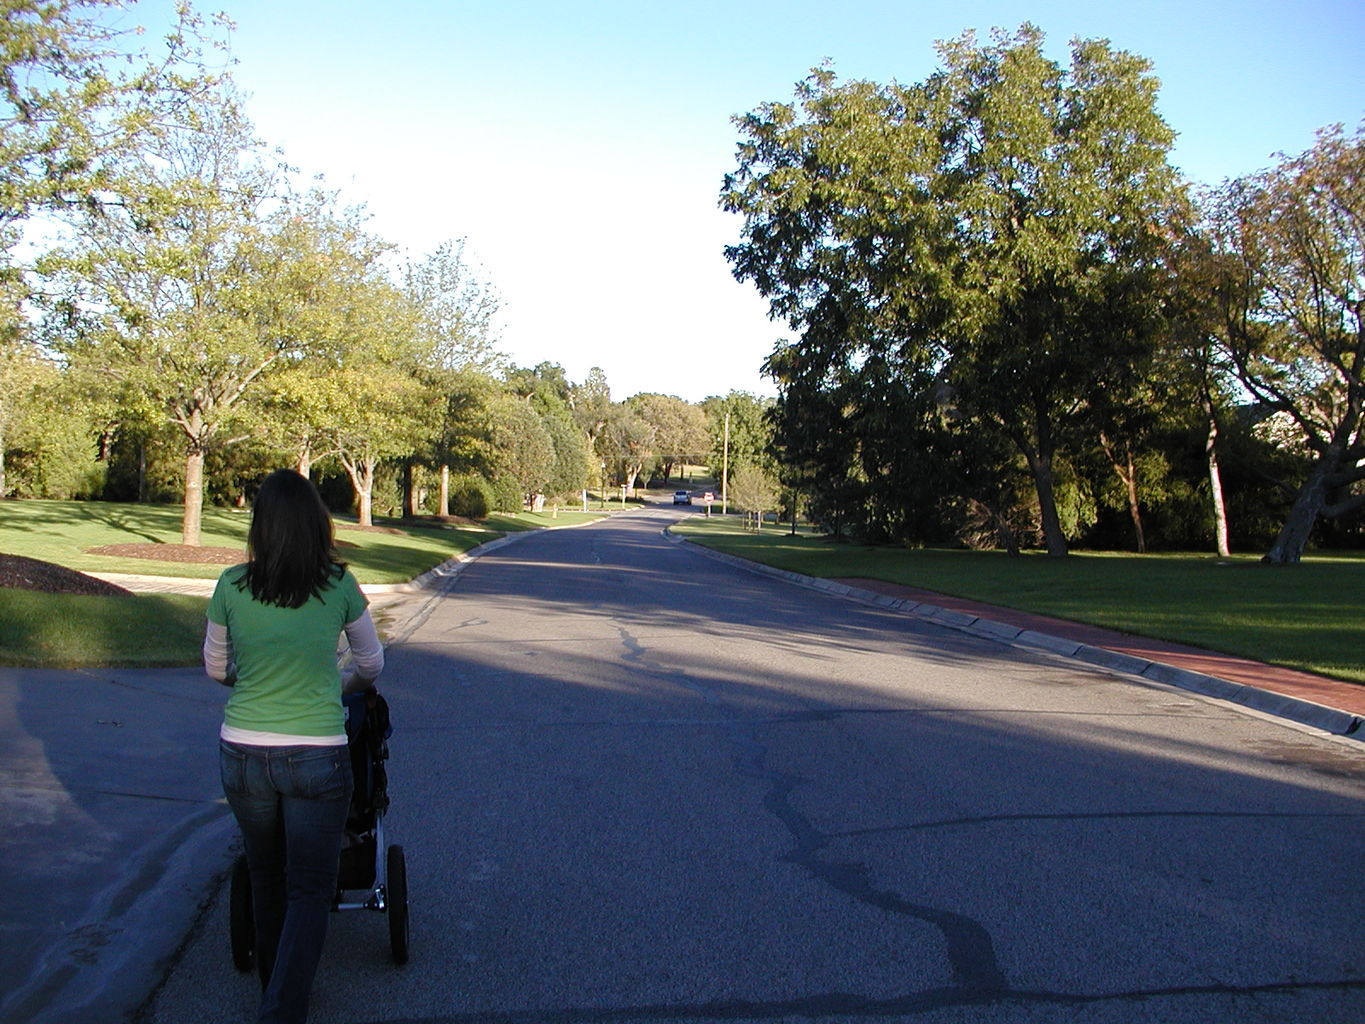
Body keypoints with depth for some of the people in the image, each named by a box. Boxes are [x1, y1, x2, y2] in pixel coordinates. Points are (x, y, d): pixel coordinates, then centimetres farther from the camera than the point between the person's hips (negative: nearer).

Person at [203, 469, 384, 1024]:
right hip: (316, 758, -3)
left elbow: (216, 669, 9)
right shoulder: (338, 585, -8)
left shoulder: (232, 586, -5)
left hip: (243, 754, 3)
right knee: (309, 892, 9)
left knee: (266, 880, 23)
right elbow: (371, 664, 8)